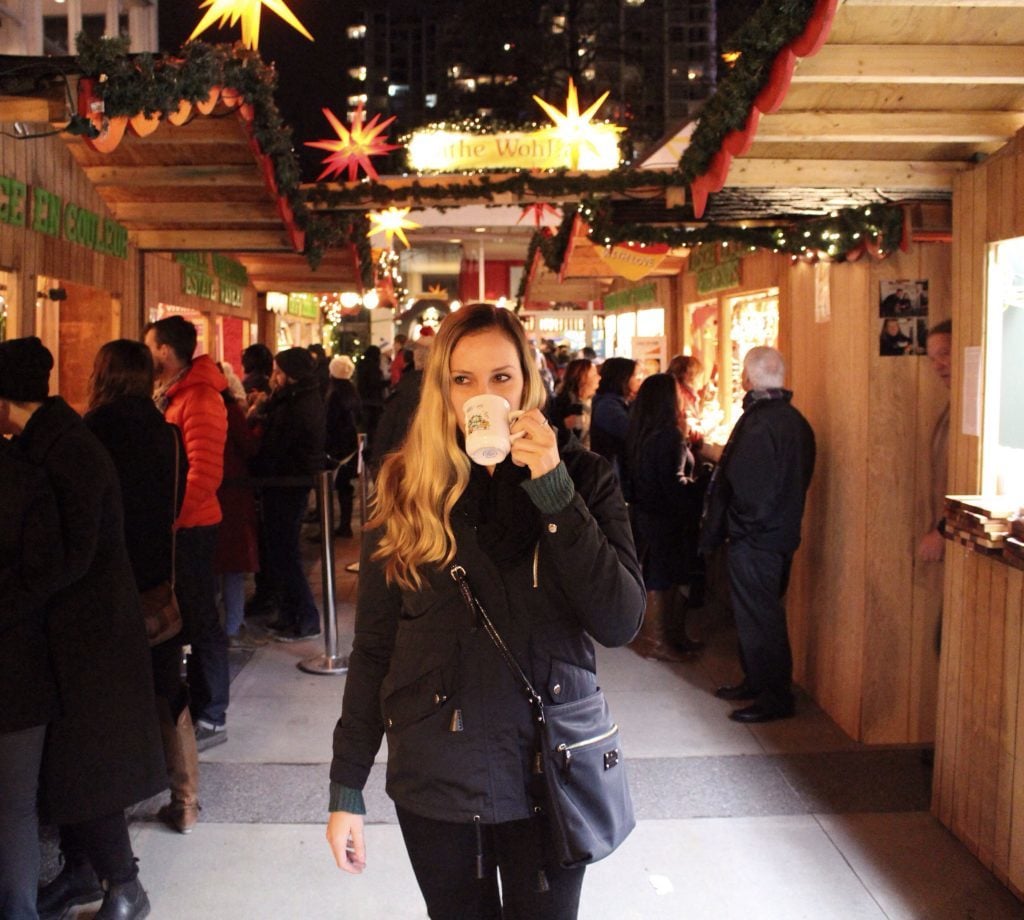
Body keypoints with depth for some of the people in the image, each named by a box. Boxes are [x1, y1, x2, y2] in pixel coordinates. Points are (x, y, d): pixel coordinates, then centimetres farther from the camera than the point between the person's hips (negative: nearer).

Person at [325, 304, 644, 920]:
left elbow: (621, 624, -15)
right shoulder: (407, 489, -3)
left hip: (549, 769, 0)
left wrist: (554, 492, -21)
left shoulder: (583, 477, -4)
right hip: (434, 775, 1)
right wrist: (347, 788, 0)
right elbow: (373, 648, 0)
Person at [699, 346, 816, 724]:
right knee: (765, 611, 19)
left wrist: (713, 532, -11)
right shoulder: (796, 421, 8)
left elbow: (740, 484, -24)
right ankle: (757, 681, 31)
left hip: (753, 539, -10)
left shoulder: (757, 424, -22)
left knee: (758, 615, 0)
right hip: (784, 532, 10)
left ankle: (775, 696, 7)